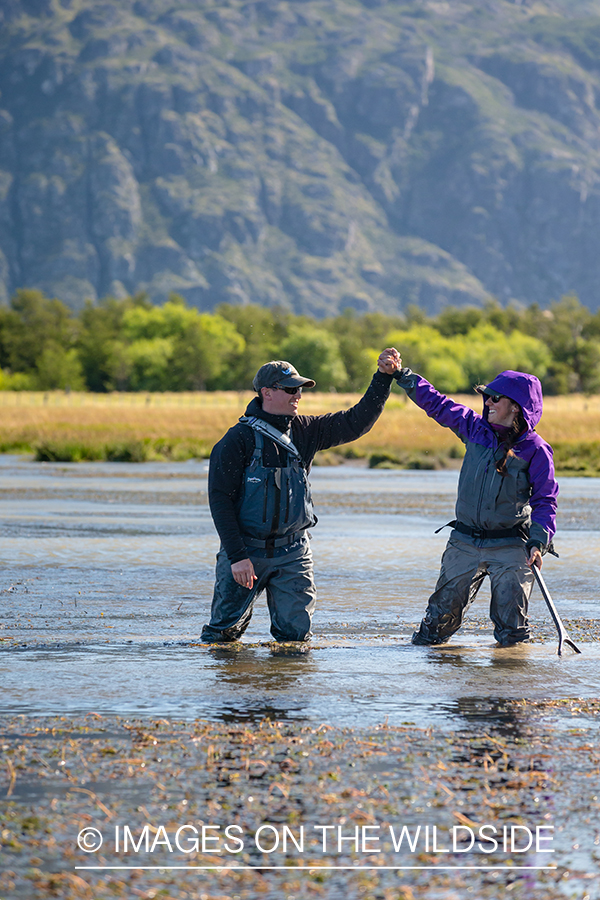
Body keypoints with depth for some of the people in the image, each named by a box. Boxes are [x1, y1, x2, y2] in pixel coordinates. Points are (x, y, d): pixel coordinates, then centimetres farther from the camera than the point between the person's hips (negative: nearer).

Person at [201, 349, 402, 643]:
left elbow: (355, 422, 5)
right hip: (246, 550, -4)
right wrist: (237, 556, -17)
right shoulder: (238, 439, -11)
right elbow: (220, 500, -11)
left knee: (296, 634, -1)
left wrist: (383, 377, -5)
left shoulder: (304, 431, 4)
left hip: (292, 552, 4)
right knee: (224, 632, 2)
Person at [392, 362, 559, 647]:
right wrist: (401, 375, 9)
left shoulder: (535, 450, -8)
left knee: (511, 625, -2)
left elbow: (544, 500, -7)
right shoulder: (475, 427, 3)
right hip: (465, 542, 3)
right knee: (444, 608, 5)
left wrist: (538, 542, -18)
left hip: (510, 546, -3)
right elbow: (436, 404, 12)